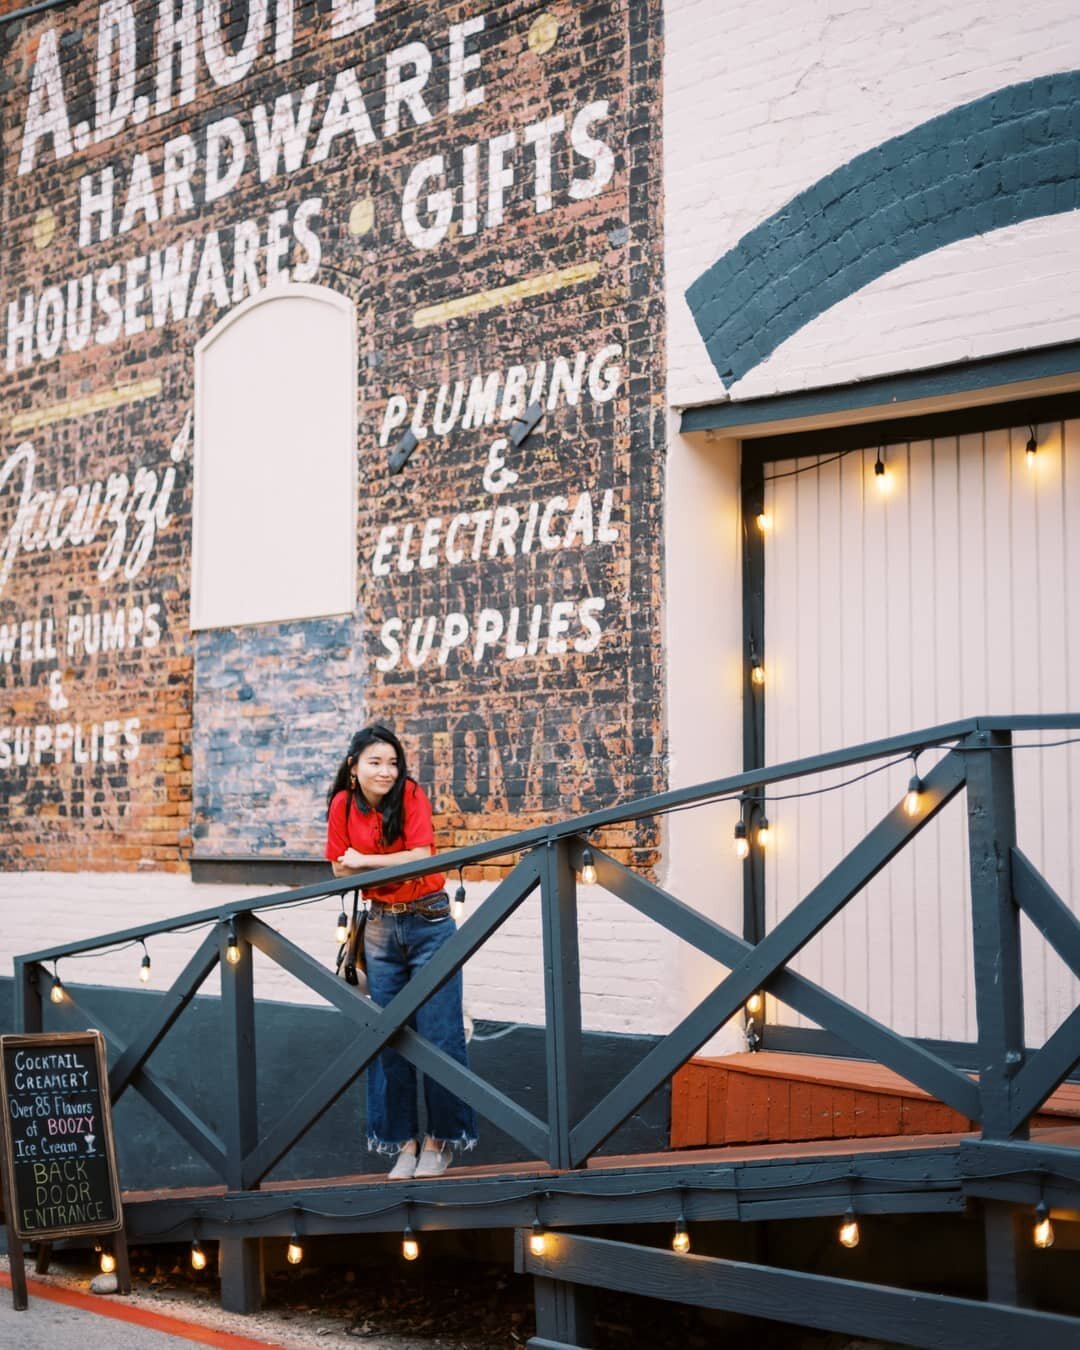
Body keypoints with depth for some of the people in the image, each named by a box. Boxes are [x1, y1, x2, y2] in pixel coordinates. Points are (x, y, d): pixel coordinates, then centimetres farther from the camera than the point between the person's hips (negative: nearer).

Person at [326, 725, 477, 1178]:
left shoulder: (411, 794, -10)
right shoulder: (343, 805, 0)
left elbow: (421, 856, -19)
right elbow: (342, 871, 2)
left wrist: (367, 861, -12)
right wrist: (396, 865, -12)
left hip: (429, 922, -3)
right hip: (381, 926, 4)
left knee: (438, 1034, -3)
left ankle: (440, 1138, 8)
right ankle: (403, 1140, 14)